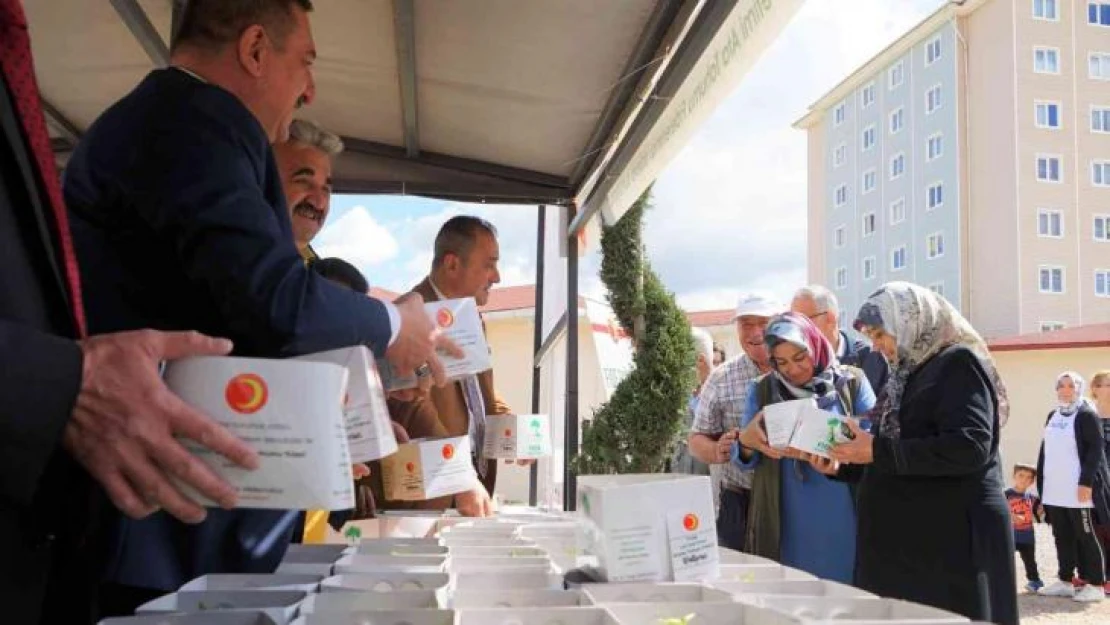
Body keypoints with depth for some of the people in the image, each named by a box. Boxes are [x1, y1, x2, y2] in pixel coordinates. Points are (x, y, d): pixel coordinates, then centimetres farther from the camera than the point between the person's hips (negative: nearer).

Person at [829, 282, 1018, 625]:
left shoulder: (958, 363, -8)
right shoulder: (906, 375, 16)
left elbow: (969, 447, -23)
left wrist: (878, 451, -20)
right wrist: (841, 465, 4)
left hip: (952, 543, -8)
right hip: (903, 542, 8)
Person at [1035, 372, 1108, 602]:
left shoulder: (1087, 415, -6)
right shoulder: (1052, 416, 16)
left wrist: (1086, 482, -20)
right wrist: (1041, 481, 15)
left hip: (1078, 489, -7)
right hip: (1055, 490, 7)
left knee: (1085, 536, 0)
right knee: (1062, 537, 12)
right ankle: (1065, 581, 20)